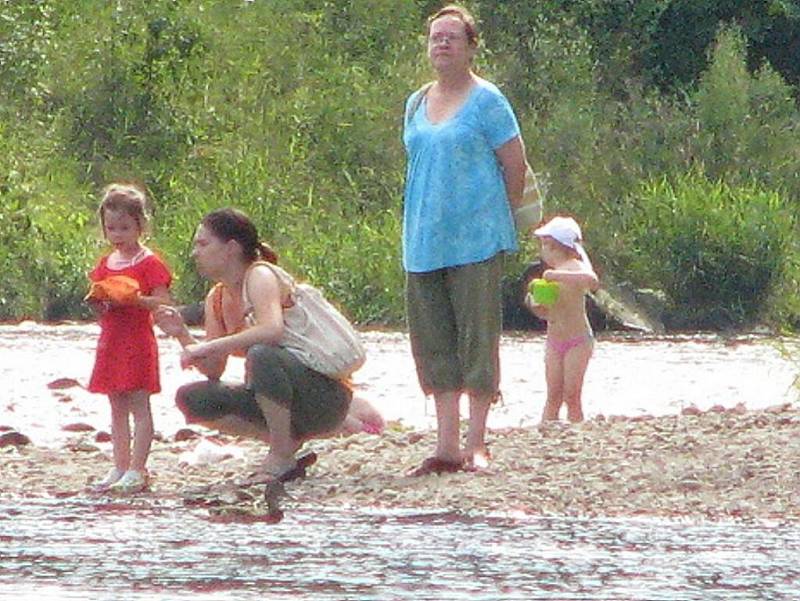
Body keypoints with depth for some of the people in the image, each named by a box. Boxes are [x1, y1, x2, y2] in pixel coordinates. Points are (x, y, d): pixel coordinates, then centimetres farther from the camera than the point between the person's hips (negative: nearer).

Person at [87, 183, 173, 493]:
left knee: (139, 405, -7)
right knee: (117, 407, 10)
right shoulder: (105, 264, 14)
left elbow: (163, 302, -12)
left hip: (138, 342, -7)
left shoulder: (149, 263, -7)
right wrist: (97, 302, -4)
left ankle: (136, 470, -8)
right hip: (111, 340, 7)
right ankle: (120, 467, 15)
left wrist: (135, 299, -25)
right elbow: (98, 303, 18)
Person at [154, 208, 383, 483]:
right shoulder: (217, 299, 10)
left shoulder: (260, 275, -14)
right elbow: (214, 371, 8)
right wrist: (183, 335, -7)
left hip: (325, 393, -9)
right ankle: (289, 439, -2)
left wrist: (209, 347, -31)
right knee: (190, 399, -2)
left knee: (261, 355, -37)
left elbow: (272, 331, -35)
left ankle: (282, 459, -21)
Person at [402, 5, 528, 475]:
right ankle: (446, 445, 9)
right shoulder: (417, 104, 13)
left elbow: (515, 164, -3)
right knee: (434, 342, 5)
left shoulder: (486, 101, -5)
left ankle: (476, 444, 1)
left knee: (477, 339, -4)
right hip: (424, 241, 6)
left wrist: (500, 218, 4)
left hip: (476, 240, -6)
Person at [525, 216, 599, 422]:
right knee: (553, 396, 1)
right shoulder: (549, 273, 13)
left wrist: (558, 276, -35)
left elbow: (592, 282, -34)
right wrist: (534, 304, -3)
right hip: (554, 342, 6)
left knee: (571, 396, -8)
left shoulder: (574, 268, -10)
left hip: (577, 342, -6)